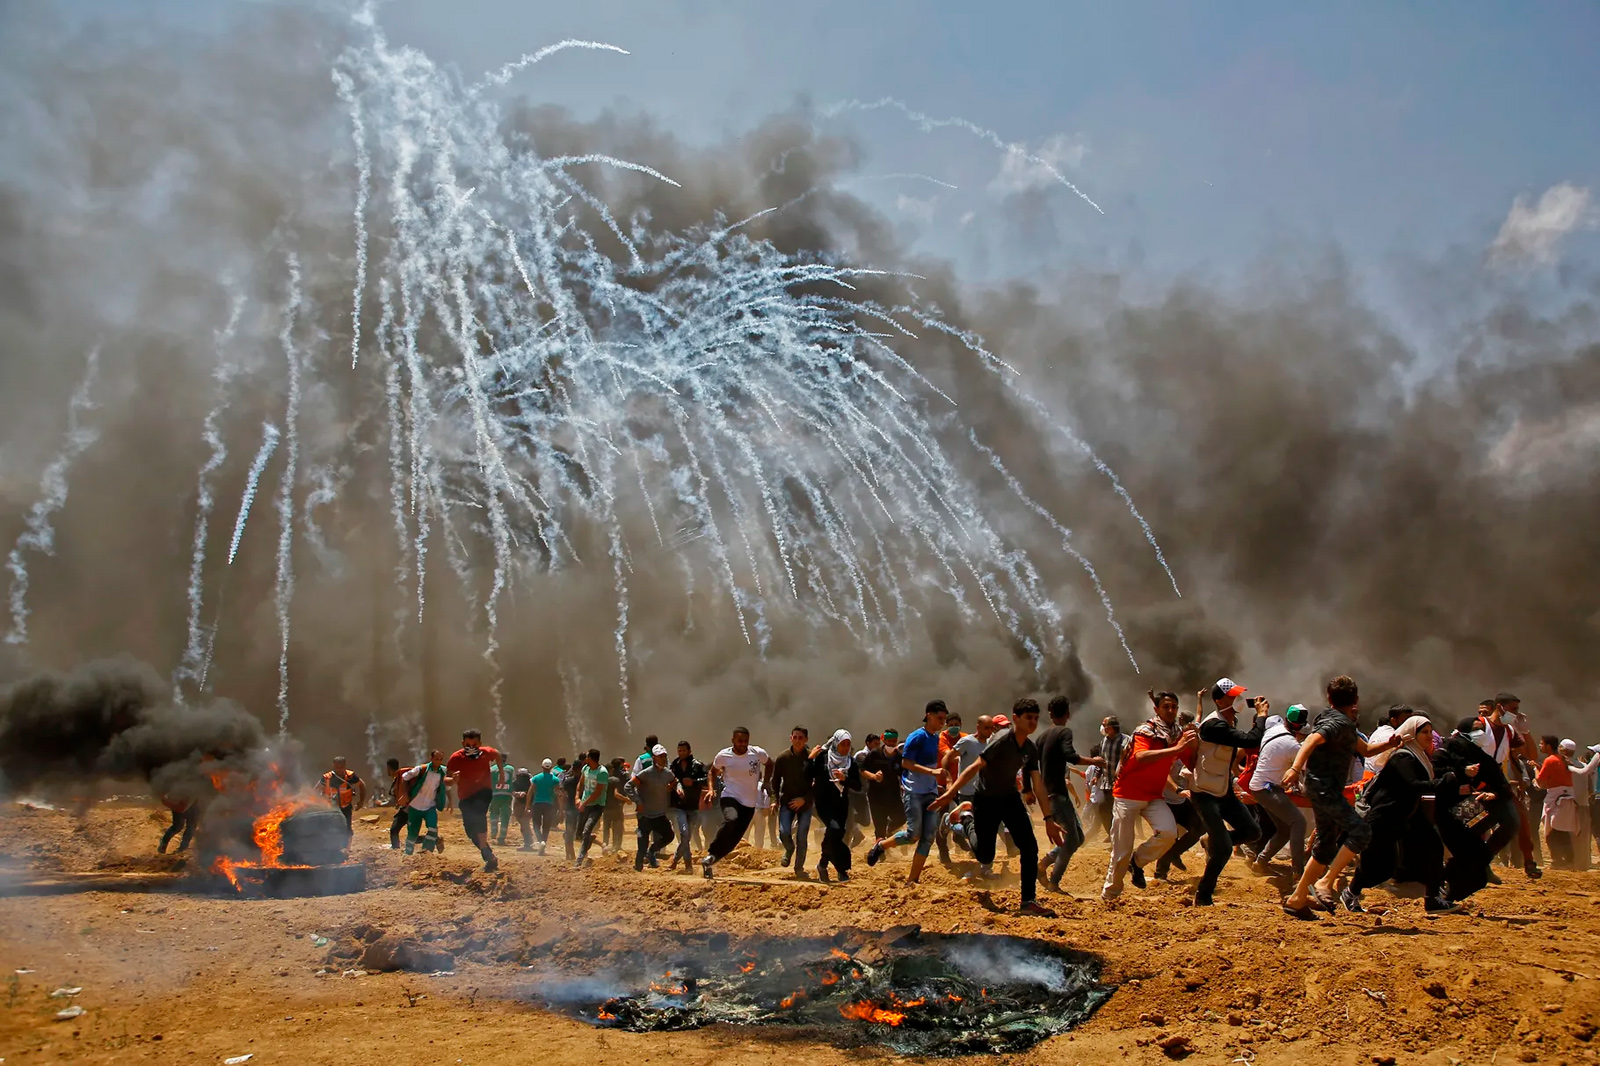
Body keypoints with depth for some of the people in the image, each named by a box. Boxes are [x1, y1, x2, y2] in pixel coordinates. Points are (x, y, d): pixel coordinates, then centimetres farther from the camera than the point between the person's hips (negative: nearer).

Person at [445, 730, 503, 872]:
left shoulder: (487, 753, -12)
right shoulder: (456, 758, -15)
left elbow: (498, 755, 13)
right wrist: (453, 780, -37)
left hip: (484, 792, -2)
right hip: (465, 797, 2)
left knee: (478, 813, -33)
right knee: (471, 832, -2)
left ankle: (486, 853, -30)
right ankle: (490, 857, 19)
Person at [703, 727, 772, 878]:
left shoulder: (758, 753, -7)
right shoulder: (723, 755, -7)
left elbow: (769, 763, 15)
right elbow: (713, 771, 13)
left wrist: (765, 783, 11)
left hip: (749, 803, 2)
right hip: (729, 797, -2)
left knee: (734, 839, 0)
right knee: (731, 820, -34)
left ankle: (710, 862, 17)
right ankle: (711, 854, -19)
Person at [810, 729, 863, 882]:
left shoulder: (851, 763, 3)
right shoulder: (822, 757, -6)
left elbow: (858, 786, -2)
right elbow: (810, 776, -6)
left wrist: (844, 779, -16)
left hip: (841, 803, 4)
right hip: (823, 802, -4)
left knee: (836, 834, 3)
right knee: (834, 829, -24)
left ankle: (822, 865, 29)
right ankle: (842, 869, -15)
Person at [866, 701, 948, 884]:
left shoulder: (936, 738, 12)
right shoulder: (917, 737, -10)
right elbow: (905, 762, -16)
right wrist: (931, 771, -24)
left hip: (931, 793, 7)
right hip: (914, 793, -7)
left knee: (929, 837, -1)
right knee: (913, 834, -11)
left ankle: (913, 879, 5)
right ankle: (880, 846, 15)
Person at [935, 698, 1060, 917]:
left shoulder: (1031, 749, -3)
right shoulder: (1001, 740, -24)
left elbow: (1038, 785, 3)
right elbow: (975, 767, -27)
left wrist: (1049, 819, 1)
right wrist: (949, 793, -31)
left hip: (1011, 799, 6)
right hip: (986, 800, -6)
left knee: (1030, 847, -10)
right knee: (985, 857, 1)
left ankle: (1029, 901, -2)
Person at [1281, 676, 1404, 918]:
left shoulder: (1344, 724, 21)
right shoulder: (1339, 722, -12)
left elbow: (1365, 750, 31)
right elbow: (1313, 739, -28)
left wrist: (1388, 744, 12)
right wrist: (1295, 768, -41)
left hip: (1325, 788, 10)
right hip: (1324, 786, -10)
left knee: (1326, 844, 11)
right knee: (1360, 831, -18)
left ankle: (1297, 898, 14)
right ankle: (1326, 882, -17)